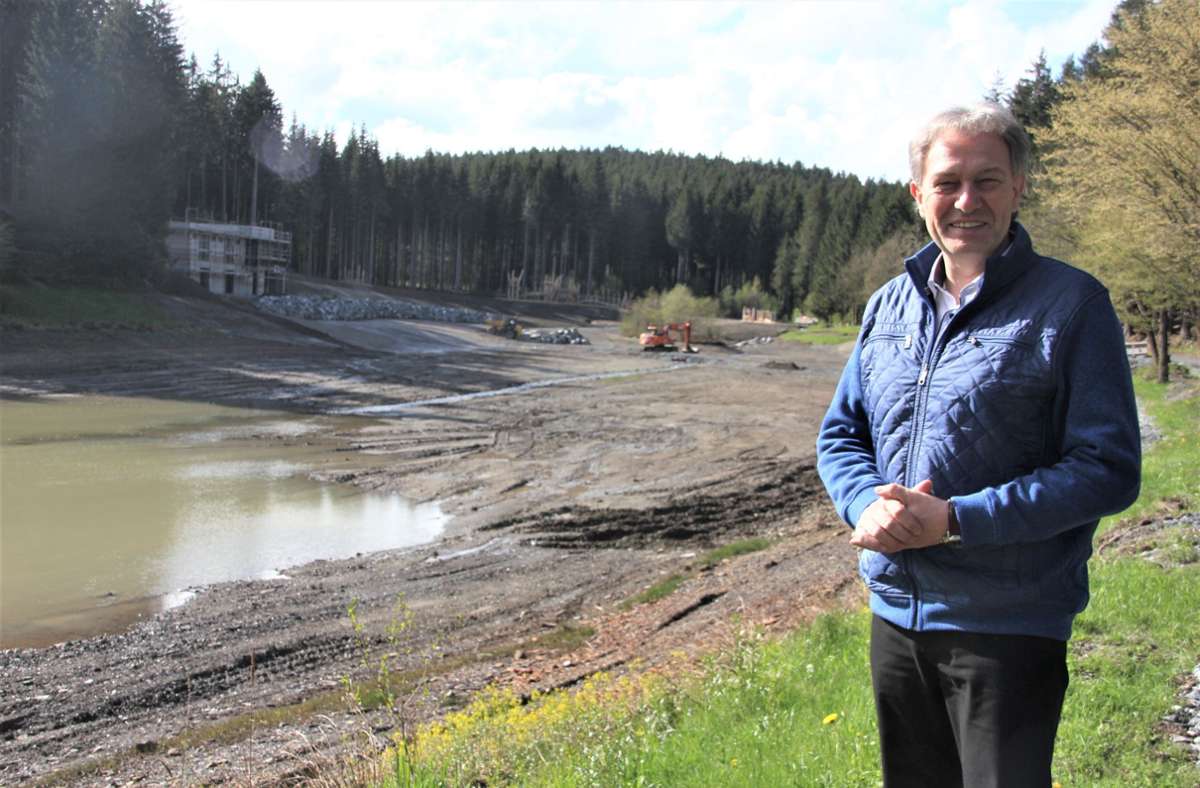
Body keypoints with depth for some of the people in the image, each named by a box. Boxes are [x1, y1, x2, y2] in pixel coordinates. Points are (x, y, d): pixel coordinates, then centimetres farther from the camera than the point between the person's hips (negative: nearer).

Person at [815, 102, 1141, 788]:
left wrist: (955, 520, -22)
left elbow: (1109, 469, -14)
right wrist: (868, 503, -10)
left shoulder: (1072, 304, -10)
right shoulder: (890, 305, 7)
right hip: (896, 616, 6)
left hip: (1009, 628, -5)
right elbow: (840, 433, 12)